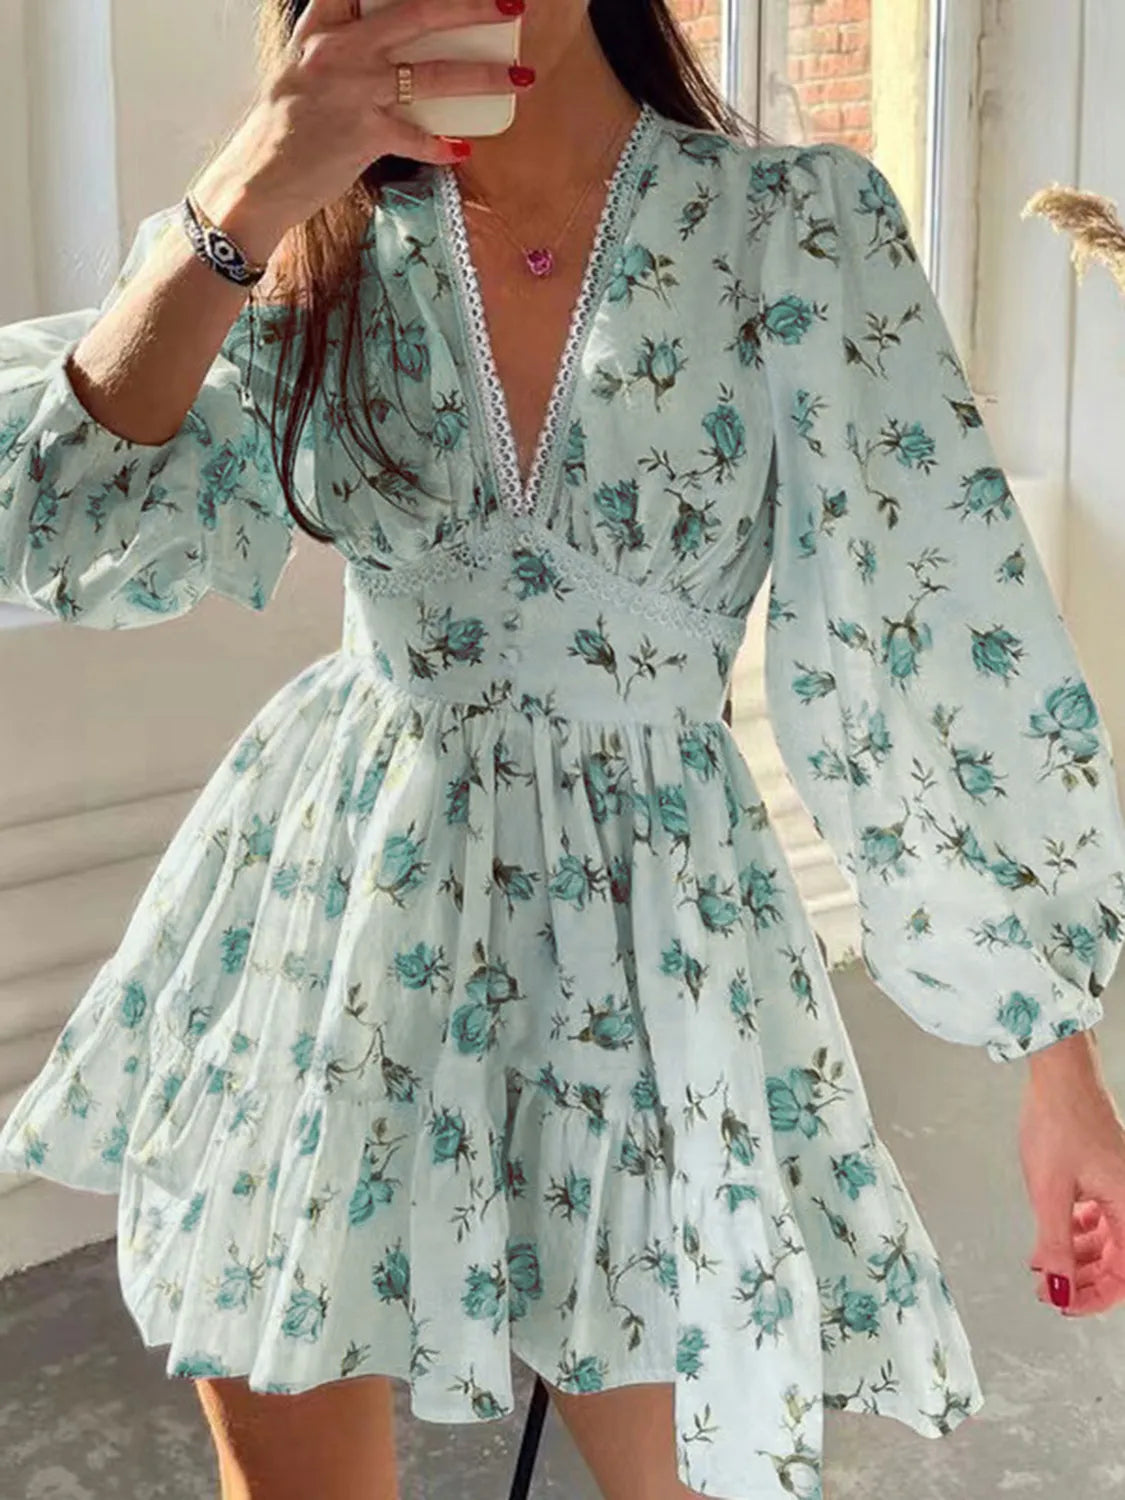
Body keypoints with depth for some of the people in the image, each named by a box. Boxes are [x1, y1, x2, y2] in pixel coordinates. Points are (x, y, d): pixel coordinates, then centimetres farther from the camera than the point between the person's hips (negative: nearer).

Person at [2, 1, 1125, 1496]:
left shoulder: (799, 229, -9)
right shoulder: (312, 240, -1)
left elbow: (945, 636, -10)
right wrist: (245, 201, -21)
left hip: (647, 946, -1)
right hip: (333, 915, 2)